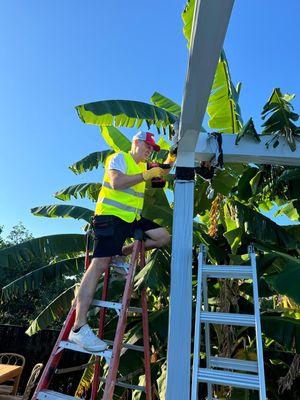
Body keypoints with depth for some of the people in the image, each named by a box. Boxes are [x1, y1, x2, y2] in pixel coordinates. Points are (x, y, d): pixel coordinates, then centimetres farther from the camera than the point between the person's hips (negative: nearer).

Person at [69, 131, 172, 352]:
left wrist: (157, 174, 8)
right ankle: (79, 328, -17)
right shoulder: (120, 157, -4)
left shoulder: (143, 166, 23)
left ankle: (122, 254, 10)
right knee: (100, 263, -17)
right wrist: (146, 175, -18)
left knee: (163, 237, 2)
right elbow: (116, 182, -21)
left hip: (133, 218, 8)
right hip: (111, 216, -8)